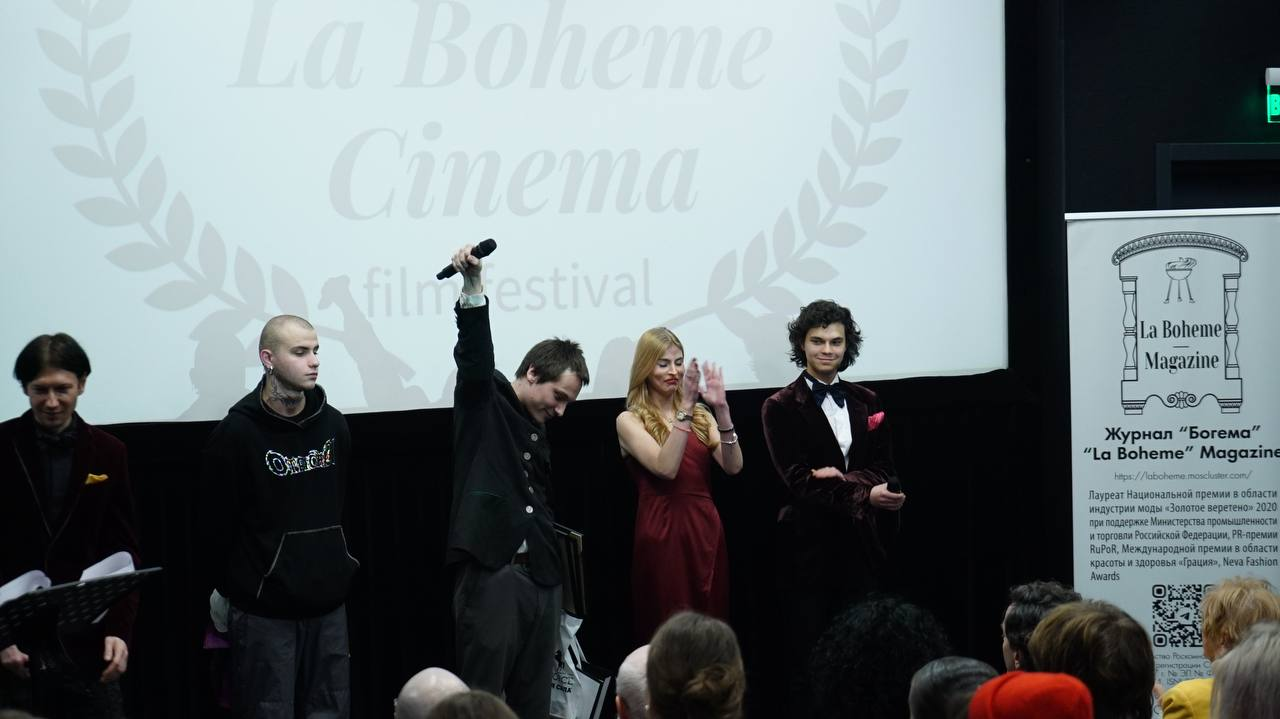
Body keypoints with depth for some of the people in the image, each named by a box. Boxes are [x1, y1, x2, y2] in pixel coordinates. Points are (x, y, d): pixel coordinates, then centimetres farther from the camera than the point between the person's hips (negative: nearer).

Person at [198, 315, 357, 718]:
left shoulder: (333, 424, 7)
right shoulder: (237, 433, -9)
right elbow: (215, 524, -3)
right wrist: (232, 588, 3)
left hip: (329, 607, 5)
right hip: (263, 613, -5)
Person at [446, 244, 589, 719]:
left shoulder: (538, 431, 21)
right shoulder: (485, 403, 2)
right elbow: (475, 357, -18)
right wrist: (473, 288, -32)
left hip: (541, 576, 8)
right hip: (490, 573, -7)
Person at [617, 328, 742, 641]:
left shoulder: (700, 415, 12)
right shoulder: (630, 420, 0)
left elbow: (733, 466, -3)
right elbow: (665, 467, -17)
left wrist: (721, 410, -15)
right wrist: (685, 409, -22)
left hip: (706, 528, 4)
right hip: (661, 530, -4)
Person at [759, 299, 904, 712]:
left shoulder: (865, 403, 12)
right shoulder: (781, 408, -1)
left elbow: (884, 472, 9)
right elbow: (797, 481, -10)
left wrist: (841, 477, -12)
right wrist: (864, 494, -22)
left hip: (861, 541, 3)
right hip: (809, 543, -3)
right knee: (807, 652, -3)